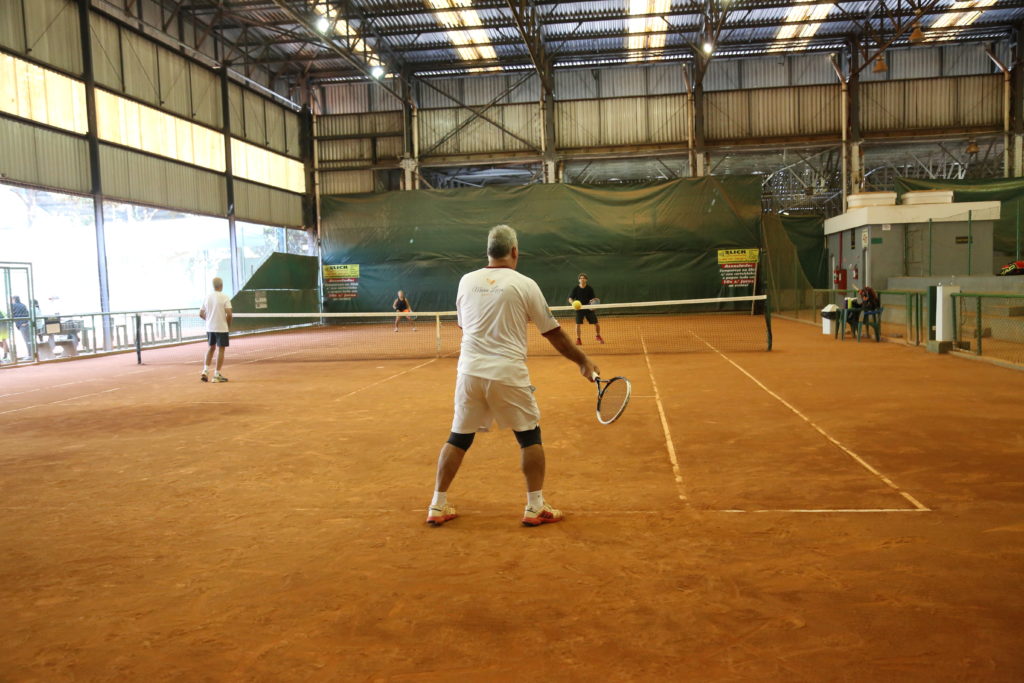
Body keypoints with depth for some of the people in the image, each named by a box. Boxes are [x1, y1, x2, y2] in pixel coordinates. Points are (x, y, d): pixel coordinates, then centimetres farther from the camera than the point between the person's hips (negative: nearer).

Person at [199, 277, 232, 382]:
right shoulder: (225, 297, -11)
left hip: (209, 327, 5)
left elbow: (201, 314, 7)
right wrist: (229, 325, -1)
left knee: (211, 348, 20)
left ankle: (205, 371, 12)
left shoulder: (207, 297, 5)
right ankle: (217, 375, 3)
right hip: (221, 328, -5)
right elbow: (229, 314, -17)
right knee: (221, 349, 2)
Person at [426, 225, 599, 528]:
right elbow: (554, 334, 1)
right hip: (508, 374, -3)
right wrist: (583, 361, 13)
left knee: (459, 437, 15)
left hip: (469, 372, 3)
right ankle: (535, 507, 13)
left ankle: (438, 506, 18)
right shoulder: (524, 284, -3)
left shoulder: (466, 281, 7)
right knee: (530, 436, 12)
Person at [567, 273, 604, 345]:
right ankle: (578, 339, 4)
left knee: (596, 323, 0)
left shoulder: (590, 288, -6)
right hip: (579, 308, -1)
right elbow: (570, 298, -6)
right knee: (578, 324, -13)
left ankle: (598, 337, 27)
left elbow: (593, 298, -1)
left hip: (588, 308, 1)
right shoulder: (575, 288, -7)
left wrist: (593, 300, -24)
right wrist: (573, 303, -27)